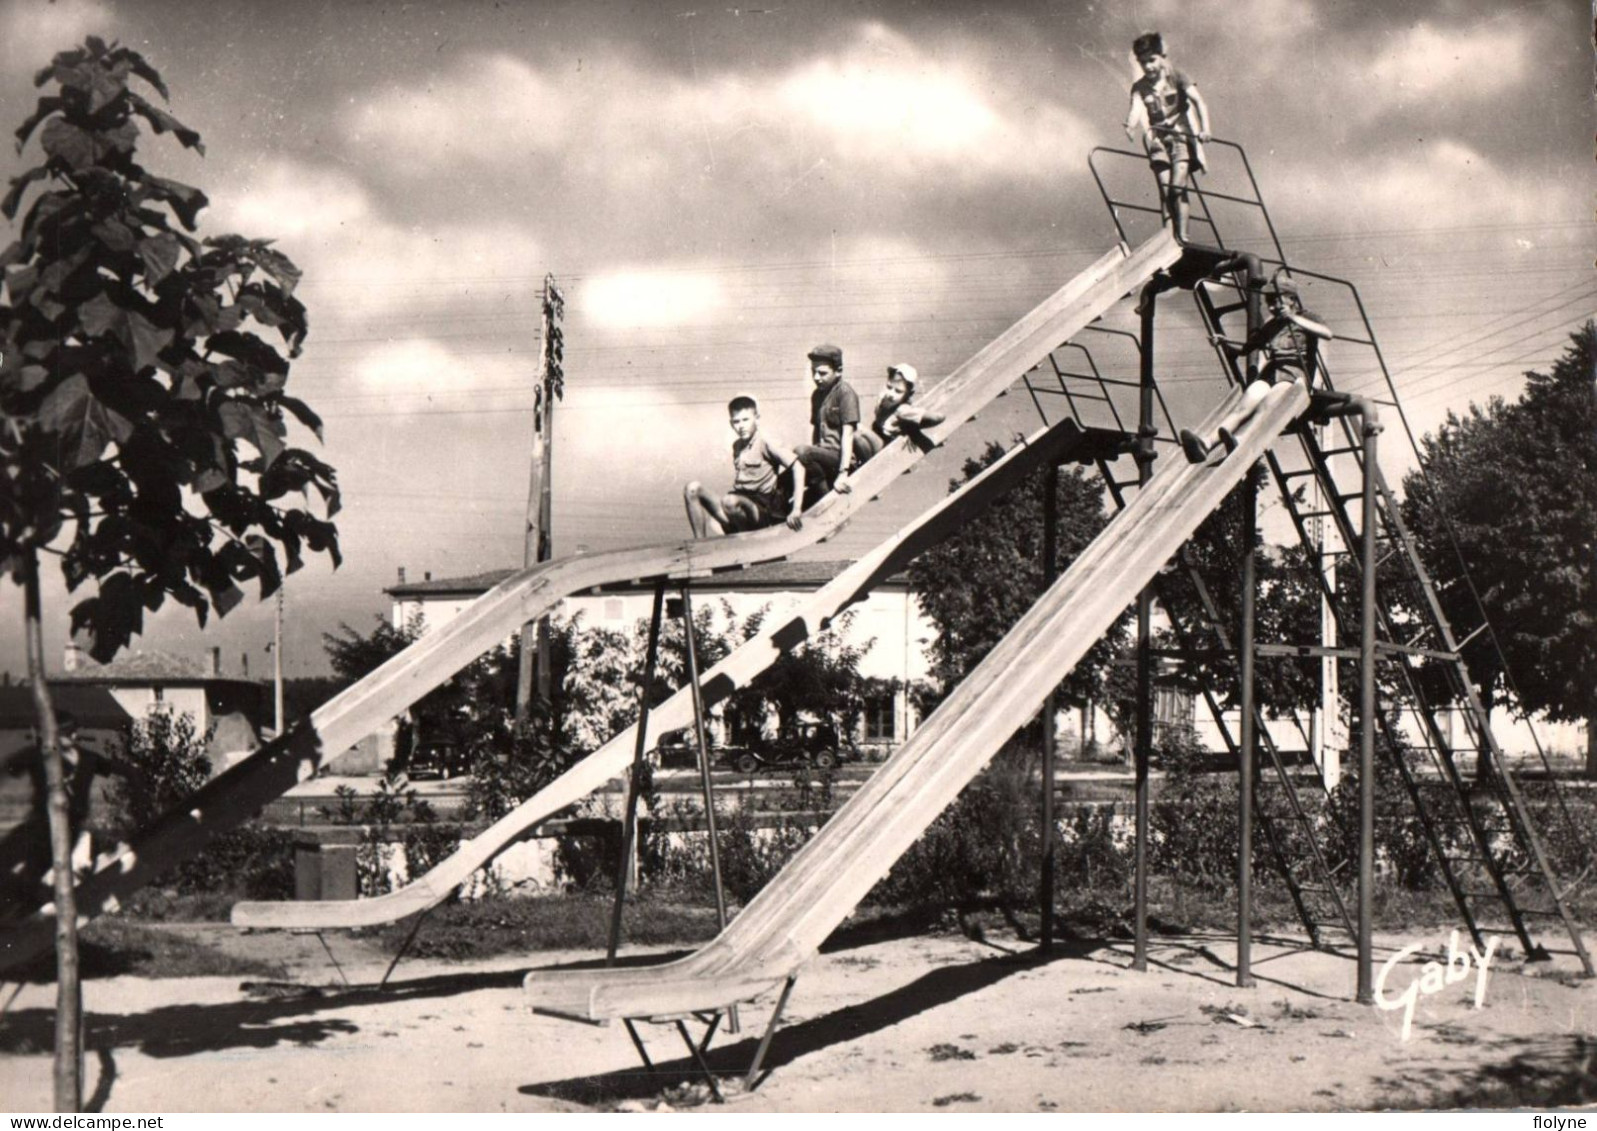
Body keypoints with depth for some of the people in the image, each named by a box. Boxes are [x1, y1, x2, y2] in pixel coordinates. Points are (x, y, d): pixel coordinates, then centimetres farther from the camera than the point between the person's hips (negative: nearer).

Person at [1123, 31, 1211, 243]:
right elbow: (1136, 108, -16)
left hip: (1181, 136, -2)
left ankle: (1183, 236, -15)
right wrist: (1130, 126, -39)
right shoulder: (1139, 87, 4)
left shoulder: (1177, 79, -1)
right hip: (1158, 140, 3)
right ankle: (1171, 237, 2)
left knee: (1177, 188, -16)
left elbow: (1199, 101, -12)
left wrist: (1205, 128, -29)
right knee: (1165, 191, -5)